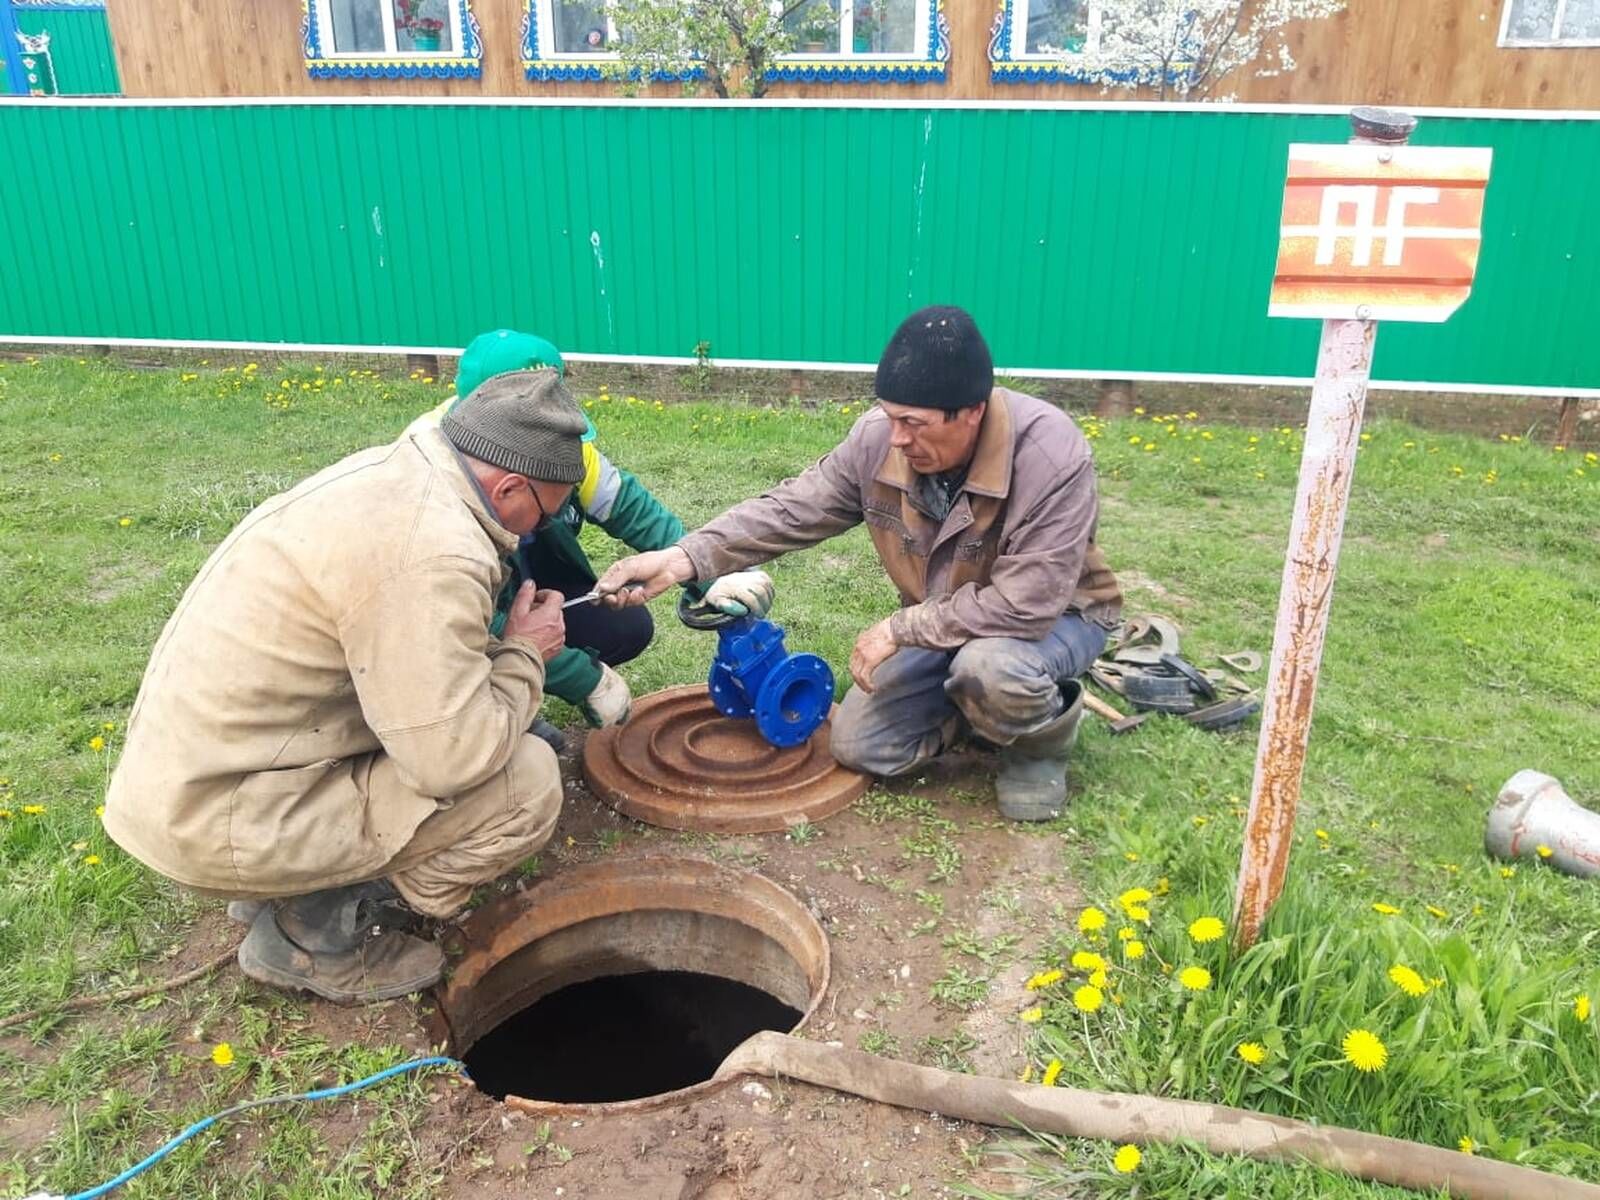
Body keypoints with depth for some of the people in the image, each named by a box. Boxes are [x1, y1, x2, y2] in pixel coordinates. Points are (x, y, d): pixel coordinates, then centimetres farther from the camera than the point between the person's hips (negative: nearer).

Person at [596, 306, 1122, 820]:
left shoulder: (1051, 455, -34)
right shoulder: (878, 438, -19)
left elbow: (1026, 605, -35)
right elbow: (791, 510, -14)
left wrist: (899, 629, -30)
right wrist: (684, 558, -28)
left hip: (1054, 614, -4)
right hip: (941, 621, 5)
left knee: (990, 666, -39)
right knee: (860, 745, -5)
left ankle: (1041, 740, -3)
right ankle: (984, 701, 18)